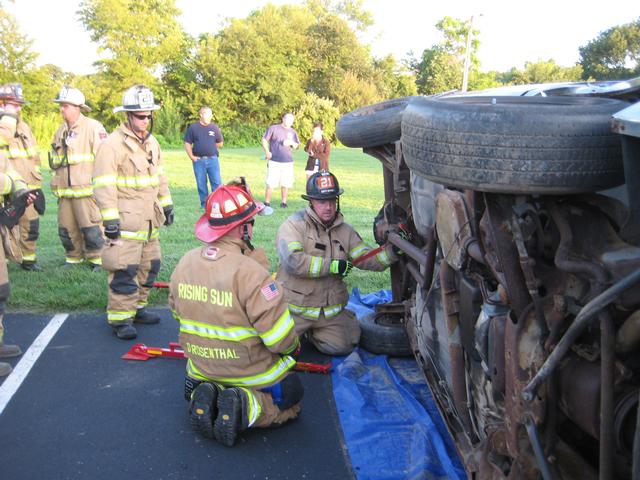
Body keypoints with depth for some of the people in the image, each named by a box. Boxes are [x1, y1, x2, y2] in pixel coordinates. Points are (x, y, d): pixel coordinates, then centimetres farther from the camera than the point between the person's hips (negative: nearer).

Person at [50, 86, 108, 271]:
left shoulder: (93, 127, -8)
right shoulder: (60, 131, 16)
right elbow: (54, 161, 25)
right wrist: (56, 185, 21)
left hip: (87, 189, -7)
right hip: (65, 191, 7)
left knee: (91, 228, -4)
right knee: (66, 228, 12)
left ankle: (96, 260, 9)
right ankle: (74, 258, 26)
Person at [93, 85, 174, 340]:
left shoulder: (151, 142, 13)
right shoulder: (112, 144, -13)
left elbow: (160, 176, 23)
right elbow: (104, 185, -17)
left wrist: (167, 204, 20)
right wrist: (109, 219, -20)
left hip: (150, 218, 8)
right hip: (126, 220, -8)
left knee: (150, 265, 15)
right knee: (125, 270, -8)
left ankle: (137, 307, 29)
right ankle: (120, 318, 3)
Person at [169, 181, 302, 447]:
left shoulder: (185, 262, -7)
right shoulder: (250, 272, -28)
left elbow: (177, 312, 9)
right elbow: (281, 340, -24)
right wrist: (292, 347, -1)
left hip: (201, 368, 6)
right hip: (250, 372, -6)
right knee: (291, 400, 18)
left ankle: (206, 396, 3)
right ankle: (244, 407, -9)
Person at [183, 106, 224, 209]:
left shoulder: (214, 127, 5)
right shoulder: (193, 127, 2)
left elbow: (220, 143, 14)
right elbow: (187, 143, 4)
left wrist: (209, 146, 5)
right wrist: (192, 157, -4)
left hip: (212, 159, 1)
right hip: (199, 160, 0)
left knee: (217, 183, -3)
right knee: (201, 184, 6)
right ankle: (204, 204, 16)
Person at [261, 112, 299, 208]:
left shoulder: (293, 132, 14)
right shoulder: (273, 128, 2)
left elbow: (297, 146, 19)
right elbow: (264, 140, 2)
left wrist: (292, 143, -4)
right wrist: (267, 152, -11)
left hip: (288, 162, 3)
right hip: (274, 161, -3)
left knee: (286, 183, 3)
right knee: (271, 183, -5)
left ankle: (284, 202, 16)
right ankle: (266, 203, 3)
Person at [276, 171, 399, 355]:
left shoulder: (345, 231, 6)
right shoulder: (294, 225, -12)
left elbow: (367, 259, 0)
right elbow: (292, 261, -25)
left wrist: (392, 251, -18)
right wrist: (332, 266, -22)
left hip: (331, 311, 4)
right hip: (295, 308, -4)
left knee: (341, 347, -6)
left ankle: (312, 331, 24)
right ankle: (302, 329, 22)